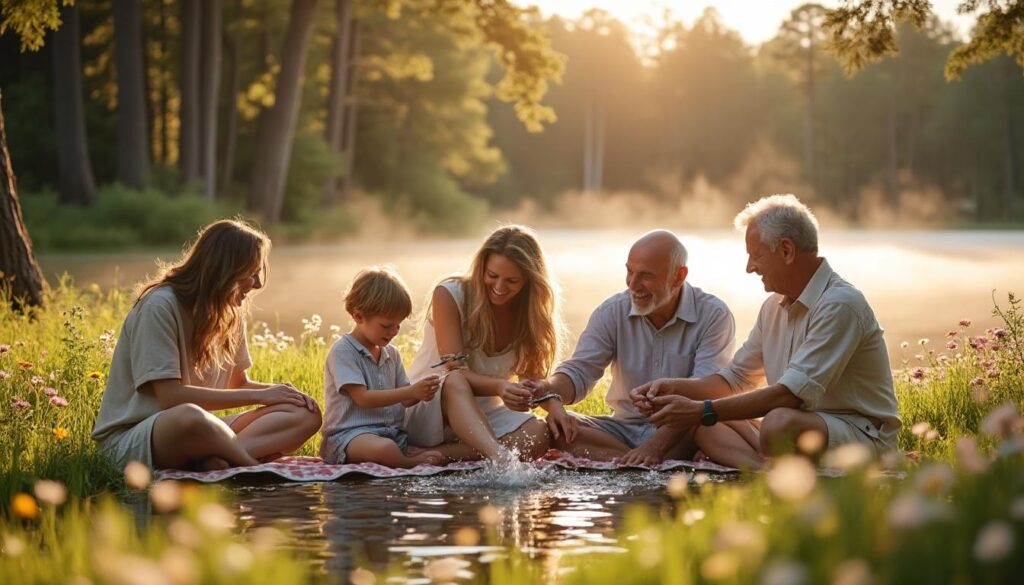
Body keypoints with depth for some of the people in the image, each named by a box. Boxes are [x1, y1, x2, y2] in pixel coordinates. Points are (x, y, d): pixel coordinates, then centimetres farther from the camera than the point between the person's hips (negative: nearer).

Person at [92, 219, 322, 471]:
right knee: (190, 416, -43)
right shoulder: (160, 306, -15)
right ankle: (256, 463, -20)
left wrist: (278, 391, -6)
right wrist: (258, 395, -16)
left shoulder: (231, 312, 9)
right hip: (131, 439, -8)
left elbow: (238, 384, 17)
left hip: (203, 431, 8)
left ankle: (212, 460, -32)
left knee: (306, 414, -12)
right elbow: (170, 396, -21)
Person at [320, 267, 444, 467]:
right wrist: (411, 391, -19)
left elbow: (403, 400, 16)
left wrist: (420, 394, -9)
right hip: (349, 434, -7)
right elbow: (363, 398, -15)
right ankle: (412, 463, -16)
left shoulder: (391, 353, 17)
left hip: (391, 432, 7)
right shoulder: (343, 351, -8)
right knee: (384, 449, -40)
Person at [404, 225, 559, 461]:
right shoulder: (450, 295, -13)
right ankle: (501, 459, -63)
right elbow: (455, 373, -22)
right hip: (425, 410, -4)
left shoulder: (528, 313, 1)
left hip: (482, 413, 4)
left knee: (540, 435, -27)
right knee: (455, 383, -38)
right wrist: (498, 387, -43)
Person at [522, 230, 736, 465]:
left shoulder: (714, 316, -10)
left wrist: (656, 445, -34)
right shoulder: (612, 312, 2)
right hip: (625, 426, 4)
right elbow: (579, 371, -4)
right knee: (555, 427, -24)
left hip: (682, 433, -4)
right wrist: (551, 394, -30)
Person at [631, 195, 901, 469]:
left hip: (861, 435, -10)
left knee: (780, 423, -39)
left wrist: (705, 411, -23)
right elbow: (735, 378, 22)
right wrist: (674, 387, 4)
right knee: (704, 424, -7)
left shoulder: (840, 304, -16)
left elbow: (791, 394, -24)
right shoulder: (774, 307, 13)